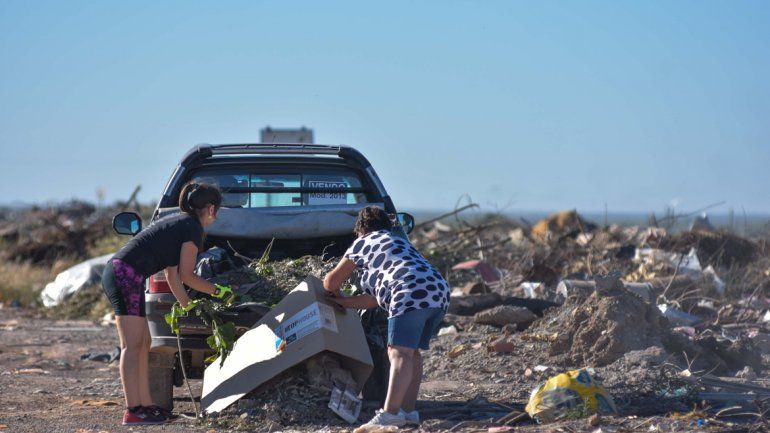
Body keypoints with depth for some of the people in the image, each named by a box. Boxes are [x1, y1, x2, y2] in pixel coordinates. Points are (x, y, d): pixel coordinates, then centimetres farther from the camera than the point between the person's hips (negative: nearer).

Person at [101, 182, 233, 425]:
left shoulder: (177, 223, 25)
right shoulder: (193, 228, -4)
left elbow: (172, 276, 28)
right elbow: (186, 276, -2)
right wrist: (217, 291, 10)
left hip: (115, 272, 10)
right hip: (127, 275, -10)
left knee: (143, 343, 13)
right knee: (132, 345, -10)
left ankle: (146, 405, 16)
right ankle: (133, 411, -11)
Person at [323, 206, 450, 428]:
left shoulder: (363, 243, 18)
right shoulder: (399, 242, 38)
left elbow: (331, 281, 25)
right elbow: (378, 298, 35)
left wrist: (333, 290, 48)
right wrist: (344, 302, 43)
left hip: (413, 295, -8)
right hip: (440, 291, 8)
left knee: (400, 353, -16)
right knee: (411, 352, 17)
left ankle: (390, 413, -25)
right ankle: (408, 410, 15)